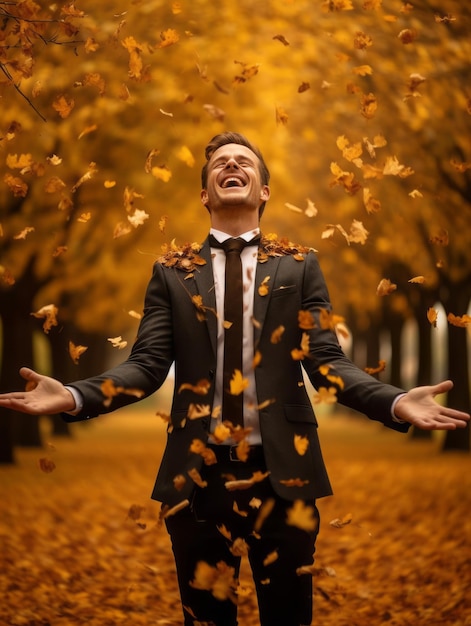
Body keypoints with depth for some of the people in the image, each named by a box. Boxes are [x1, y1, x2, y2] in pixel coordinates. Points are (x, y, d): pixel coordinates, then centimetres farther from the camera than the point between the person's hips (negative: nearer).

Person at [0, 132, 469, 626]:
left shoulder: (299, 266, 7)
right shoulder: (172, 271, 8)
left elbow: (327, 362, -1)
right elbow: (147, 365, 1)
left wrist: (396, 403, -19)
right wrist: (72, 396, -17)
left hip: (282, 468, 0)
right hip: (197, 471, 1)